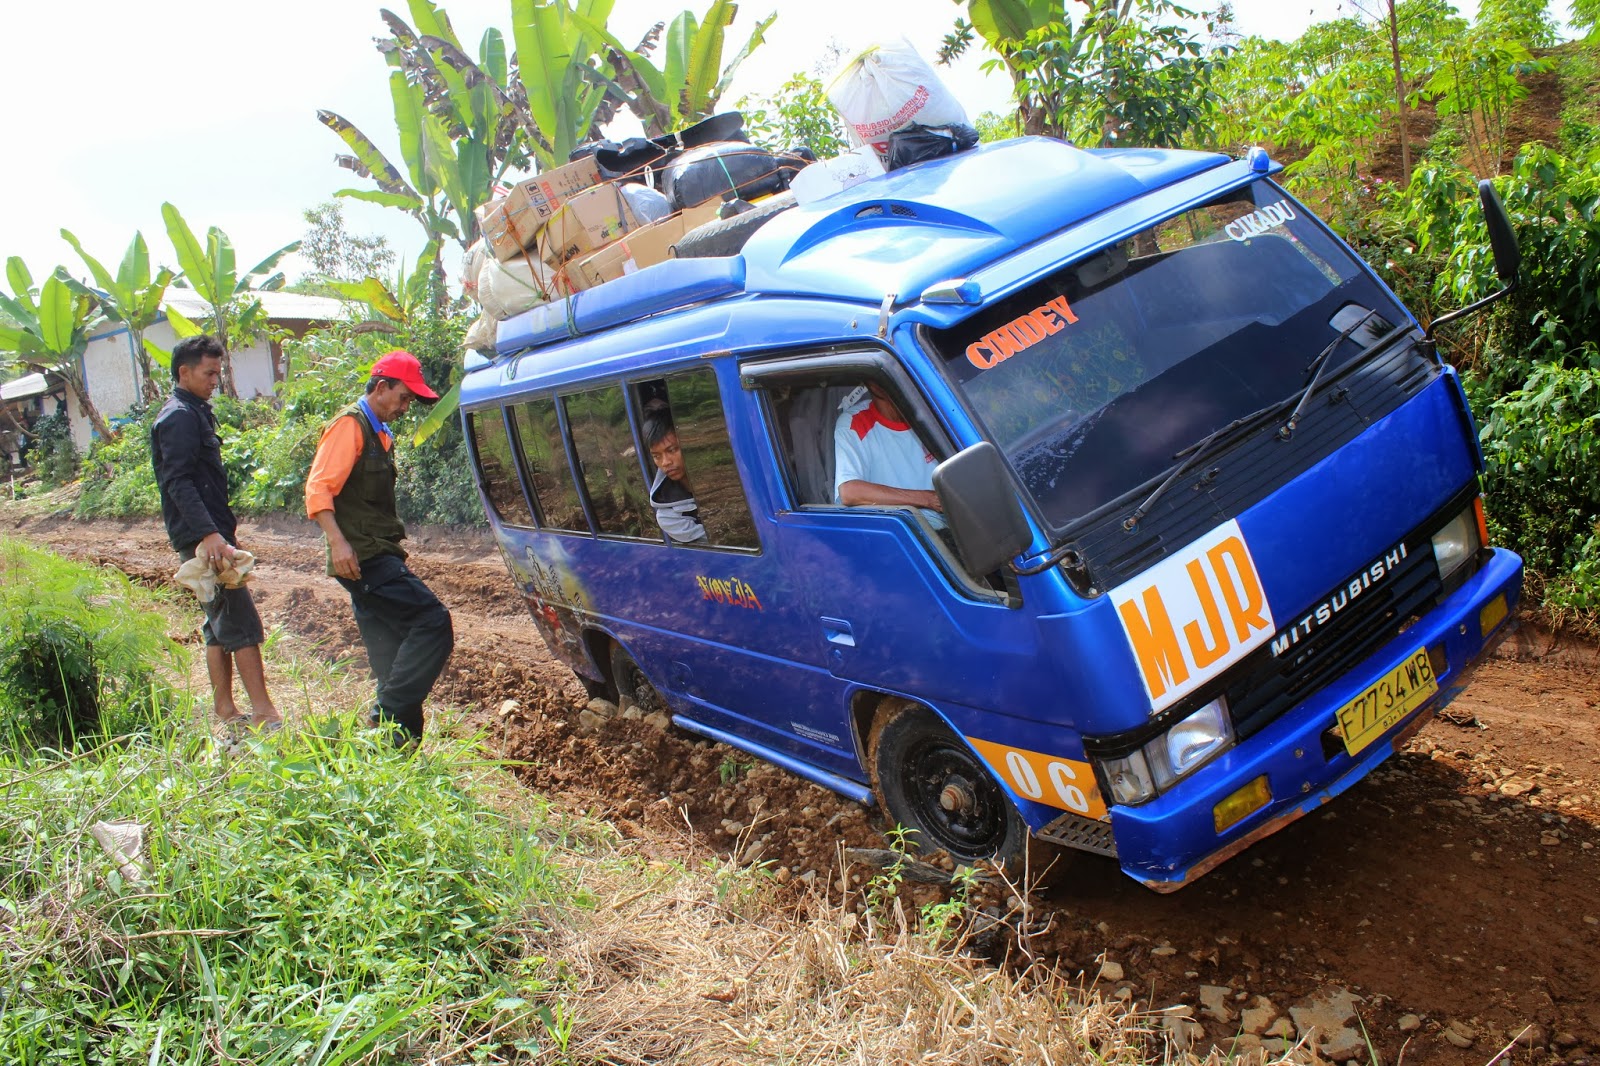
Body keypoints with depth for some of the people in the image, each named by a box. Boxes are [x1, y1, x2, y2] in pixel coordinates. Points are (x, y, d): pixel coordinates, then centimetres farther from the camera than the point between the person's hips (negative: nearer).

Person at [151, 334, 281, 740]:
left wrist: (227, 526, 26)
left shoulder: (195, 413, 19)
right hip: (201, 537, -10)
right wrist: (208, 534, -30)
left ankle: (225, 710, 18)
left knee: (221, 622, 12)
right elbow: (178, 482, -22)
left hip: (212, 534, 10)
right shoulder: (179, 417, -12)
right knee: (241, 622, -10)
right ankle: (264, 713, -9)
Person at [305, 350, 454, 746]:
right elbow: (318, 489, -18)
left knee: (393, 657, 9)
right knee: (432, 623, -18)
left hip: (378, 557, 10)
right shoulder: (350, 425, -8)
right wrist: (338, 542, -29)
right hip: (363, 559, -10)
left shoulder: (379, 433, 22)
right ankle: (389, 714, -17)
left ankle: (398, 746, 14)